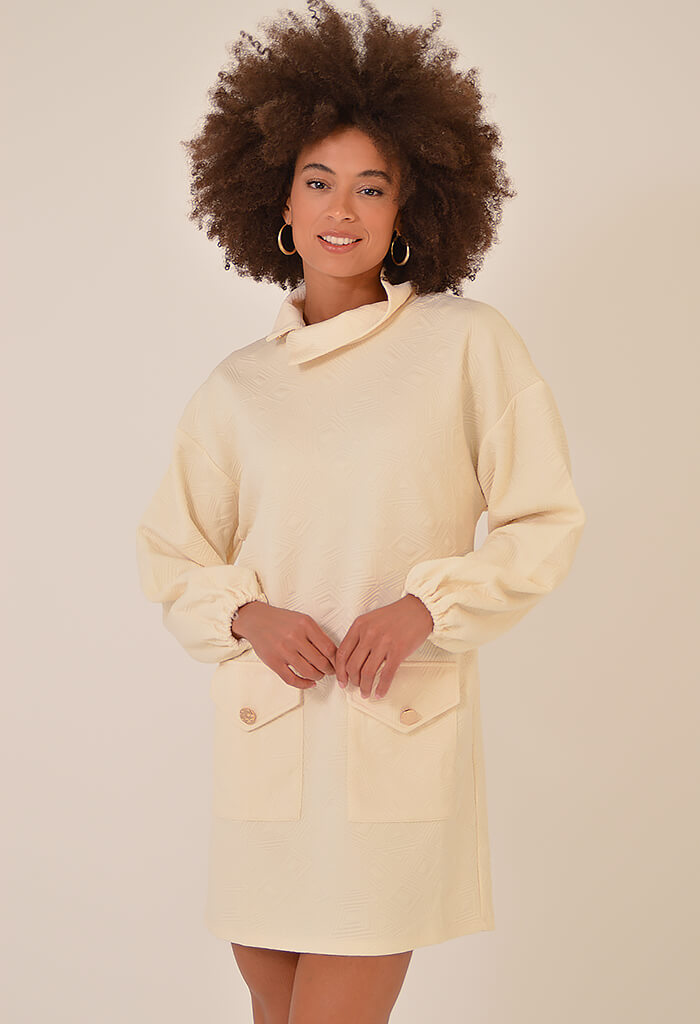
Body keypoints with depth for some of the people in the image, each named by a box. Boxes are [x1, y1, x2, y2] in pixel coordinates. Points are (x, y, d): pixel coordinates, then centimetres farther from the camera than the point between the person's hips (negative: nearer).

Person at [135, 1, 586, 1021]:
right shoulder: (237, 386, 8)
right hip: (266, 733, 3)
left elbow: (545, 523, 1)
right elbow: (171, 556, 13)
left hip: (401, 732, -3)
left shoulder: (469, 343, 0)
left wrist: (426, 604, -13)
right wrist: (248, 615, -7)